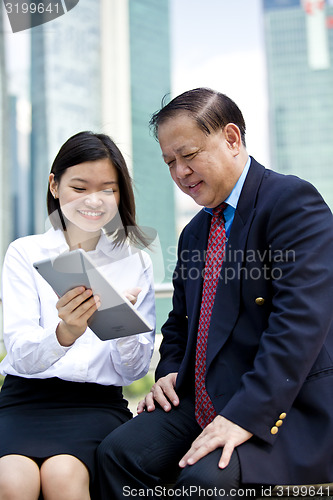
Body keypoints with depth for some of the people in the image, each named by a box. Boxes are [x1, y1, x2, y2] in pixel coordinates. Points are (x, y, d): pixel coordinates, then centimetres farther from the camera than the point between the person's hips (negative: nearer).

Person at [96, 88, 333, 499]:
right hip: (204, 402, 8)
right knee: (119, 451, -13)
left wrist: (247, 415, -26)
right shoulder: (194, 233, 18)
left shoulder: (293, 200, -10)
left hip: (286, 406, -7)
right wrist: (170, 372, 7)